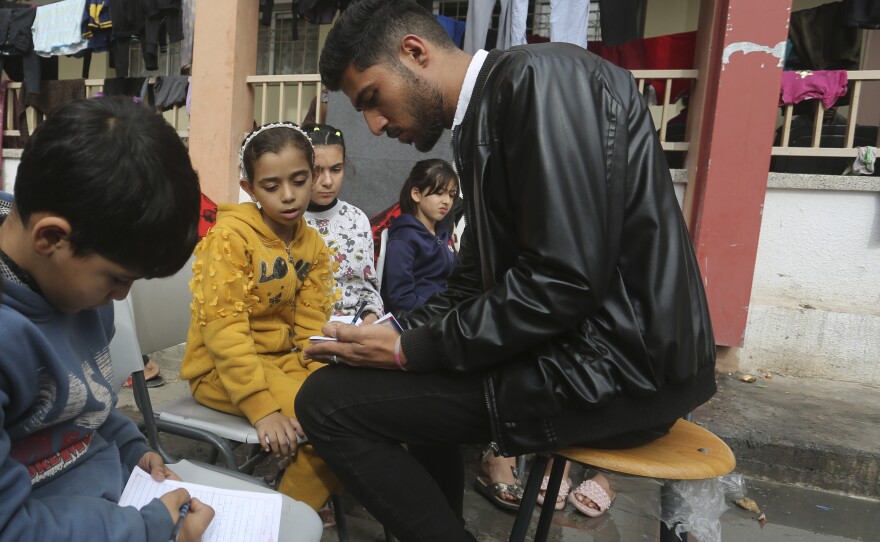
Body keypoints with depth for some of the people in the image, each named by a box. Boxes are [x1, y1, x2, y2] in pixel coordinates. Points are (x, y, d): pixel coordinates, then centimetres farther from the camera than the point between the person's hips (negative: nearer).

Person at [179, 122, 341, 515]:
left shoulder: (312, 245, 4)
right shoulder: (230, 235, -14)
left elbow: (311, 325, -1)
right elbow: (224, 328, -20)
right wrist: (262, 408, -26)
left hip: (286, 358, 7)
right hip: (223, 368, -7)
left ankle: (303, 506, 8)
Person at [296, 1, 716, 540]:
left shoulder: (540, 77, -14)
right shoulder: (482, 122, 14)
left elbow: (563, 283, -23)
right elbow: (477, 283, 16)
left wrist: (409, 350, -14)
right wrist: (395, 334, 2)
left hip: (615, 362, -9)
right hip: (566, 345, 9)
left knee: (327, 399, -11)